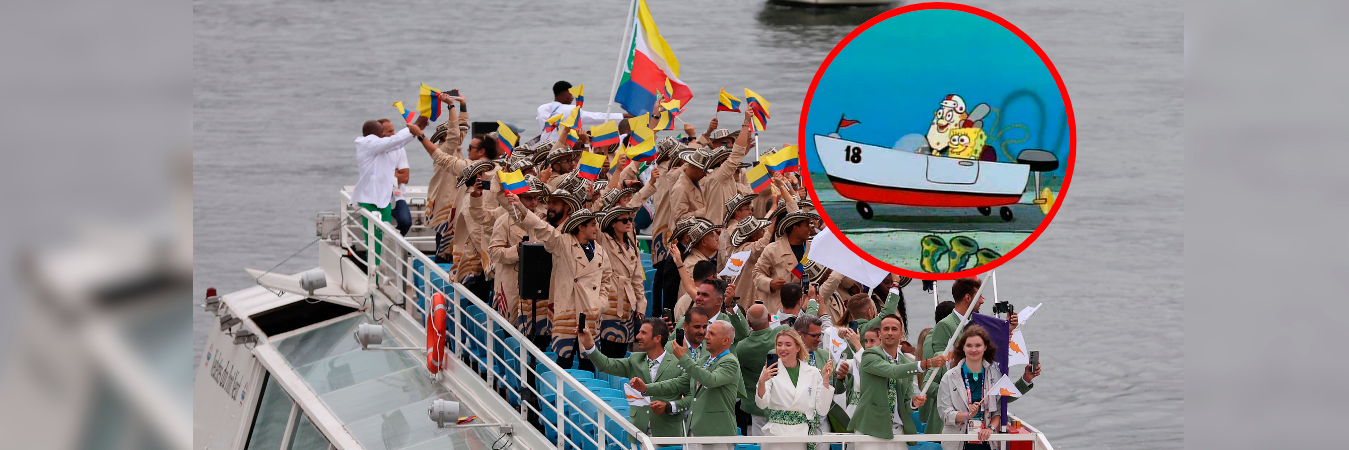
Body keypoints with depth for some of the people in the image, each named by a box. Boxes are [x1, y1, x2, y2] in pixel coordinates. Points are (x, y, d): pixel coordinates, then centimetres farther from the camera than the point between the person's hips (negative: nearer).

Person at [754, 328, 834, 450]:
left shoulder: (813, 373, 7)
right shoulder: (771, 370, 3)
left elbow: (822, 411, 3)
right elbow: (762, 404, -9)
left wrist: (825, 380, -4)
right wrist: (762, 382, -27)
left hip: (803, 437, 1)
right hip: (776, 435, -1)